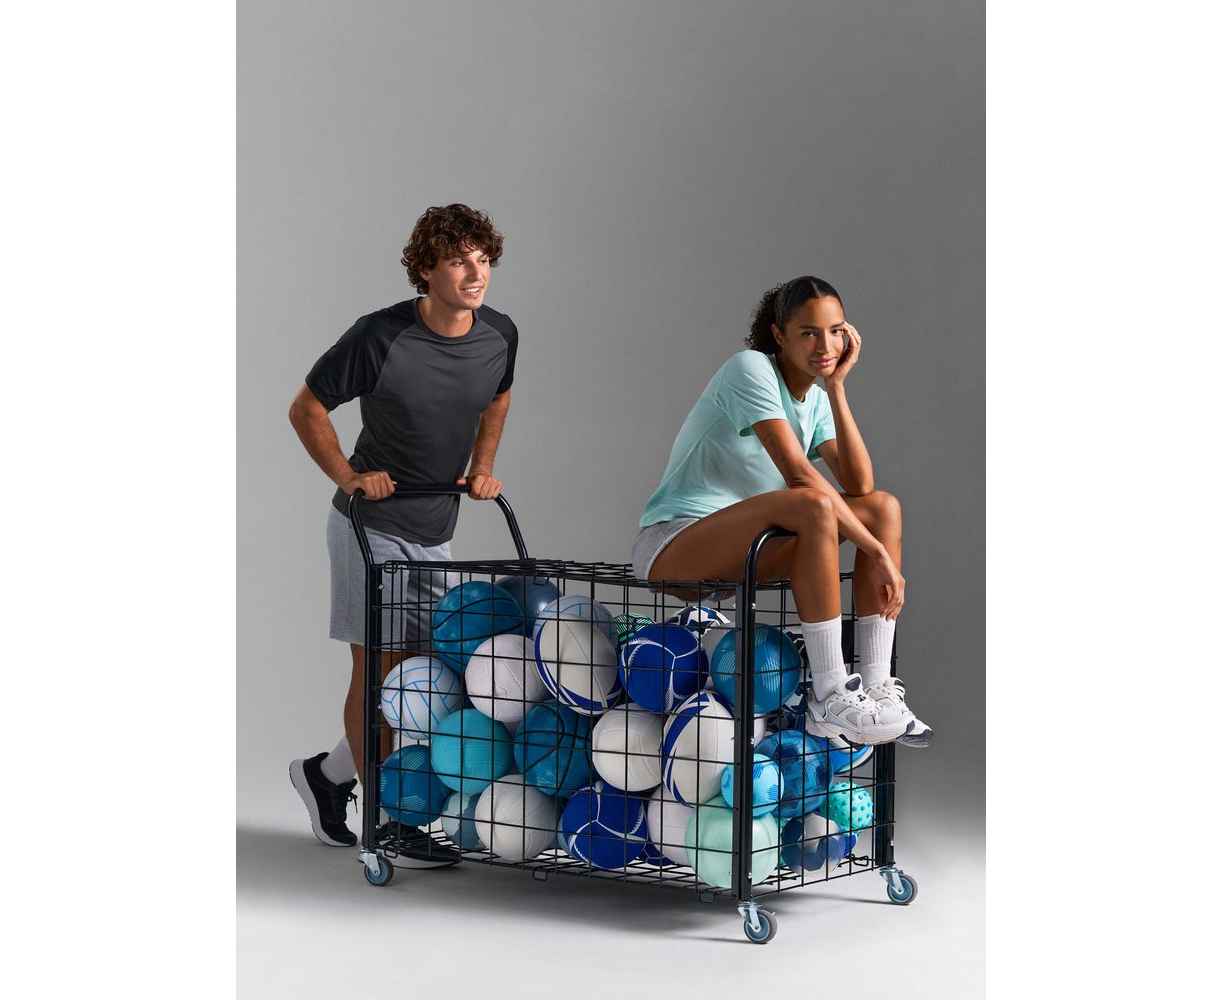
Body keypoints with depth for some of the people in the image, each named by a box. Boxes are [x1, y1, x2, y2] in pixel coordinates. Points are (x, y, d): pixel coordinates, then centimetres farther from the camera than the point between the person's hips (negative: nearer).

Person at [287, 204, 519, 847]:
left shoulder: (500, 335, -4)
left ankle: (326, 774, 28)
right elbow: (306, 409, -6)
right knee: (376, 666, -5)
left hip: (435, 532, 6)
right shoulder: (380, 337, -19)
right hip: (370, 526, -6)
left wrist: (482, 469, 7)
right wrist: (348, 477, -15)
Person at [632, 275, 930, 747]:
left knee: (884, 506, -5)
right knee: (814, 506, -34)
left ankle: (875, 687, -13)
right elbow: (799, 475, -24)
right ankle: (830, 701, -32)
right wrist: (878, 552, -25)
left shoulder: (816, 398, 11)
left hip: (744, 548, 9)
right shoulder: (752, 370, -13)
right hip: (671, 543, -9)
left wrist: (836, 386, -6)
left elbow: (859, 485, -4)